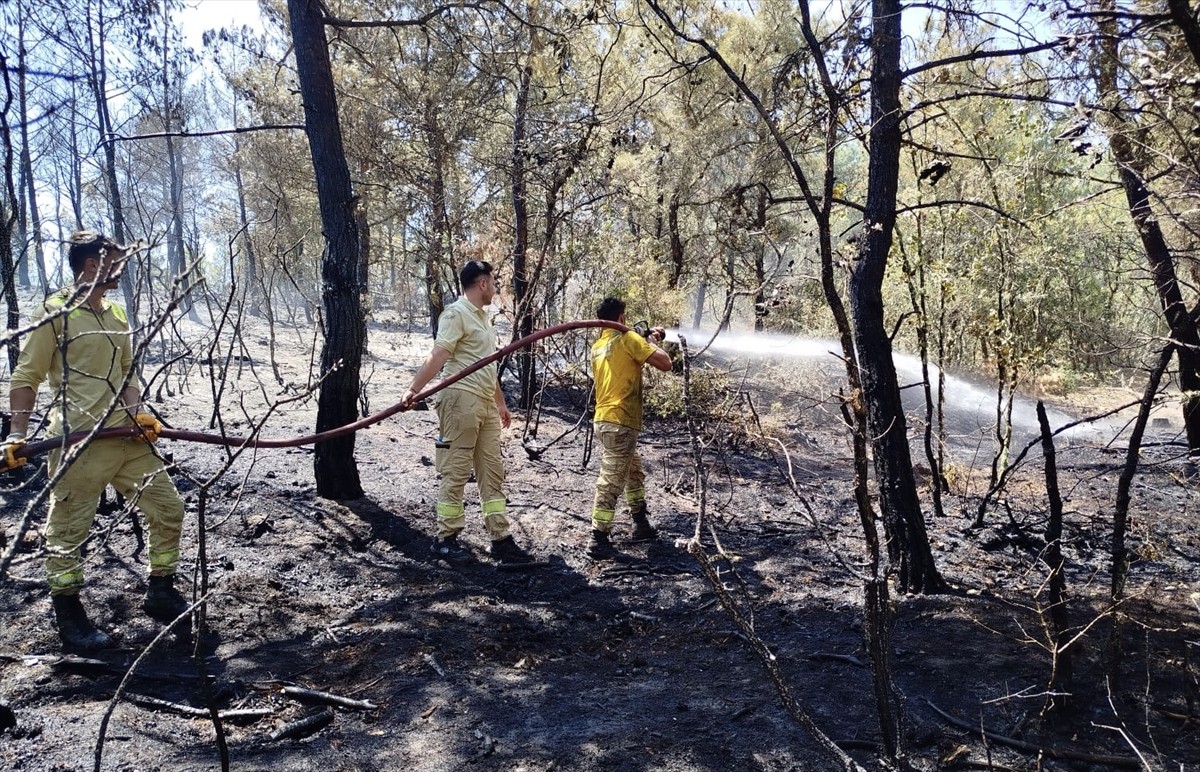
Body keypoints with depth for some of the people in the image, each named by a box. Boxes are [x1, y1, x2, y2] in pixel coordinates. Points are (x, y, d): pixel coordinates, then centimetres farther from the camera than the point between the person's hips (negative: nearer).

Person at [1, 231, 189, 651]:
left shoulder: (117, 315, 14)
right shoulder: (55, 313, -6)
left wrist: (138, 414, 4)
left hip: (127, 438, 7)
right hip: (79, 443, -7)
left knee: (168, 508, 9)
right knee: (67, 531, 4)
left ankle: (160, 594, 24)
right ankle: (69, 616, 21)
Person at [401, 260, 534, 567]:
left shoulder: (481, 317, 20)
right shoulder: (456, 313, -9)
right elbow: (437, 356, -21)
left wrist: (500, 403, 30)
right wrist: (414, 389, -32)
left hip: (485, 405, 9)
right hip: (461, 401, -9)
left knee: (492, 473, 8)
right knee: (455, 473, -3)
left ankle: (501, 540, 12)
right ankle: (445, 539, 8)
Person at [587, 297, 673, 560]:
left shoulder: (597, 347, 14)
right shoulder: (628, 339, -10)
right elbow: (665, 363, -12)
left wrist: (646, 341, 24)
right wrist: (652, 342, 5)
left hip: (603, 421, 9)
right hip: (620, 423, -9)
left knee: (634, 474, 23)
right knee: (611, 483, -6)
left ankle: (642, 526, 31)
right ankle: (598, 542, -3)